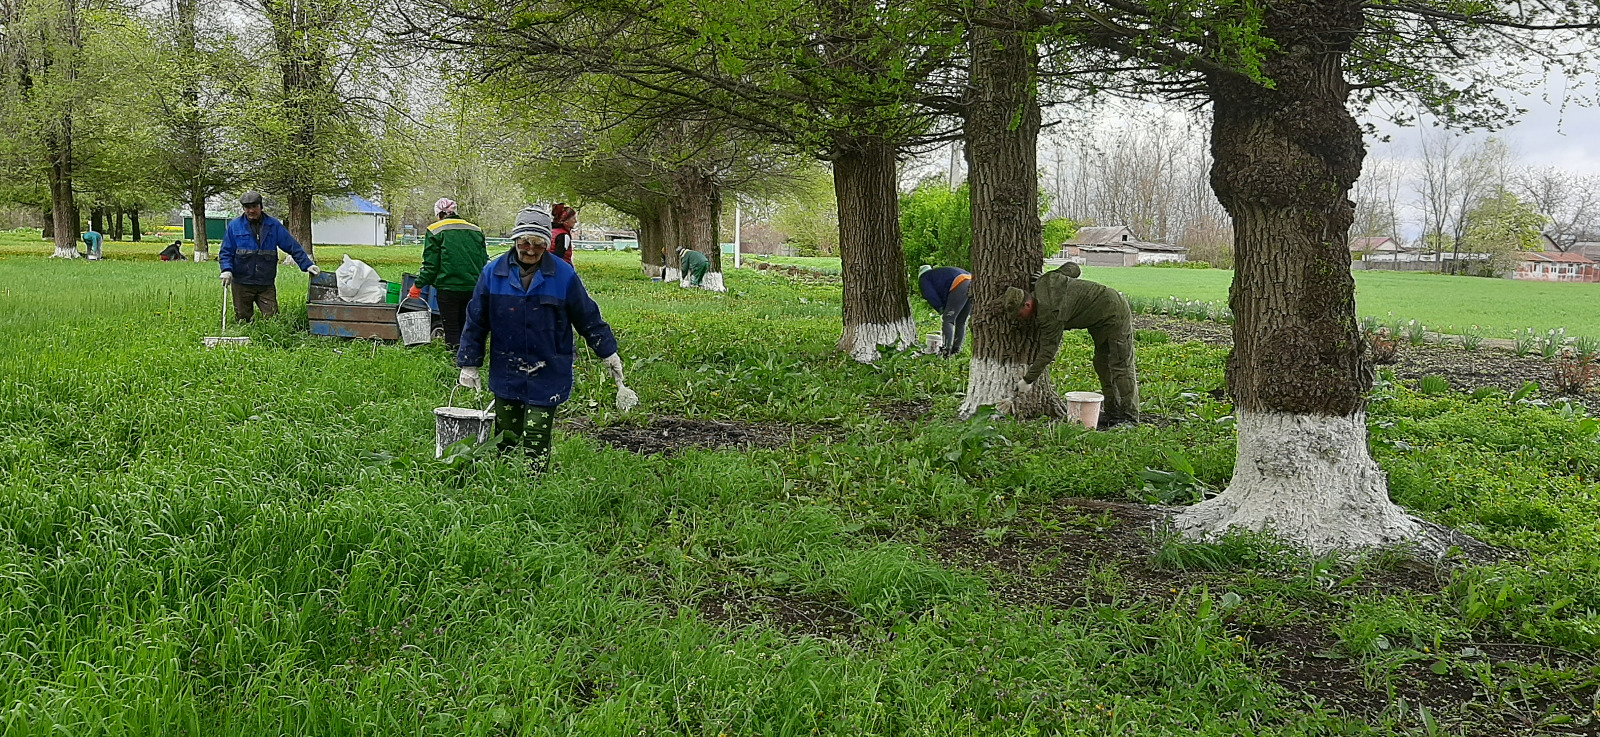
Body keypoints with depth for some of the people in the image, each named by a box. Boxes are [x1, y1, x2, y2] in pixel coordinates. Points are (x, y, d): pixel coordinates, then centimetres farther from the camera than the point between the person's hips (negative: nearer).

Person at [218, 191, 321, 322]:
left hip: (267, 284, 0)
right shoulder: (235, 225, 3)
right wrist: (227, 269, -14)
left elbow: (293, 246, 3)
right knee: (243, 321, 8)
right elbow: (226, 252, 4)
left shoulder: (273, 225, 5)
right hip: (242, 283, 0)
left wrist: (308, 265, -5)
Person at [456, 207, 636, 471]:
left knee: (536, 440, -5)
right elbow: (476, 322, 7)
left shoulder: (564, 275, -6)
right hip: (506, 374, 2)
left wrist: (609, 355, 8)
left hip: (547, 377, -2)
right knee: (504, 438, 11)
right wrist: (469, 364, 9)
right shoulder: (493, 273, -2)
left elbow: (589, 319, 5)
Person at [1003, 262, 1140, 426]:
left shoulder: (1049, 314, -28)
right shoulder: (1045, 281, -5)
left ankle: (1130, 417, -3)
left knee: (1121, 366, -7)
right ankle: (1112, 412, 16)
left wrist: (1028, 380, -17)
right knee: (1102, 364, 12)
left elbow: (1047, 352, -23)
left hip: (1115, 313, -11)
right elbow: (1072, 268, 9)